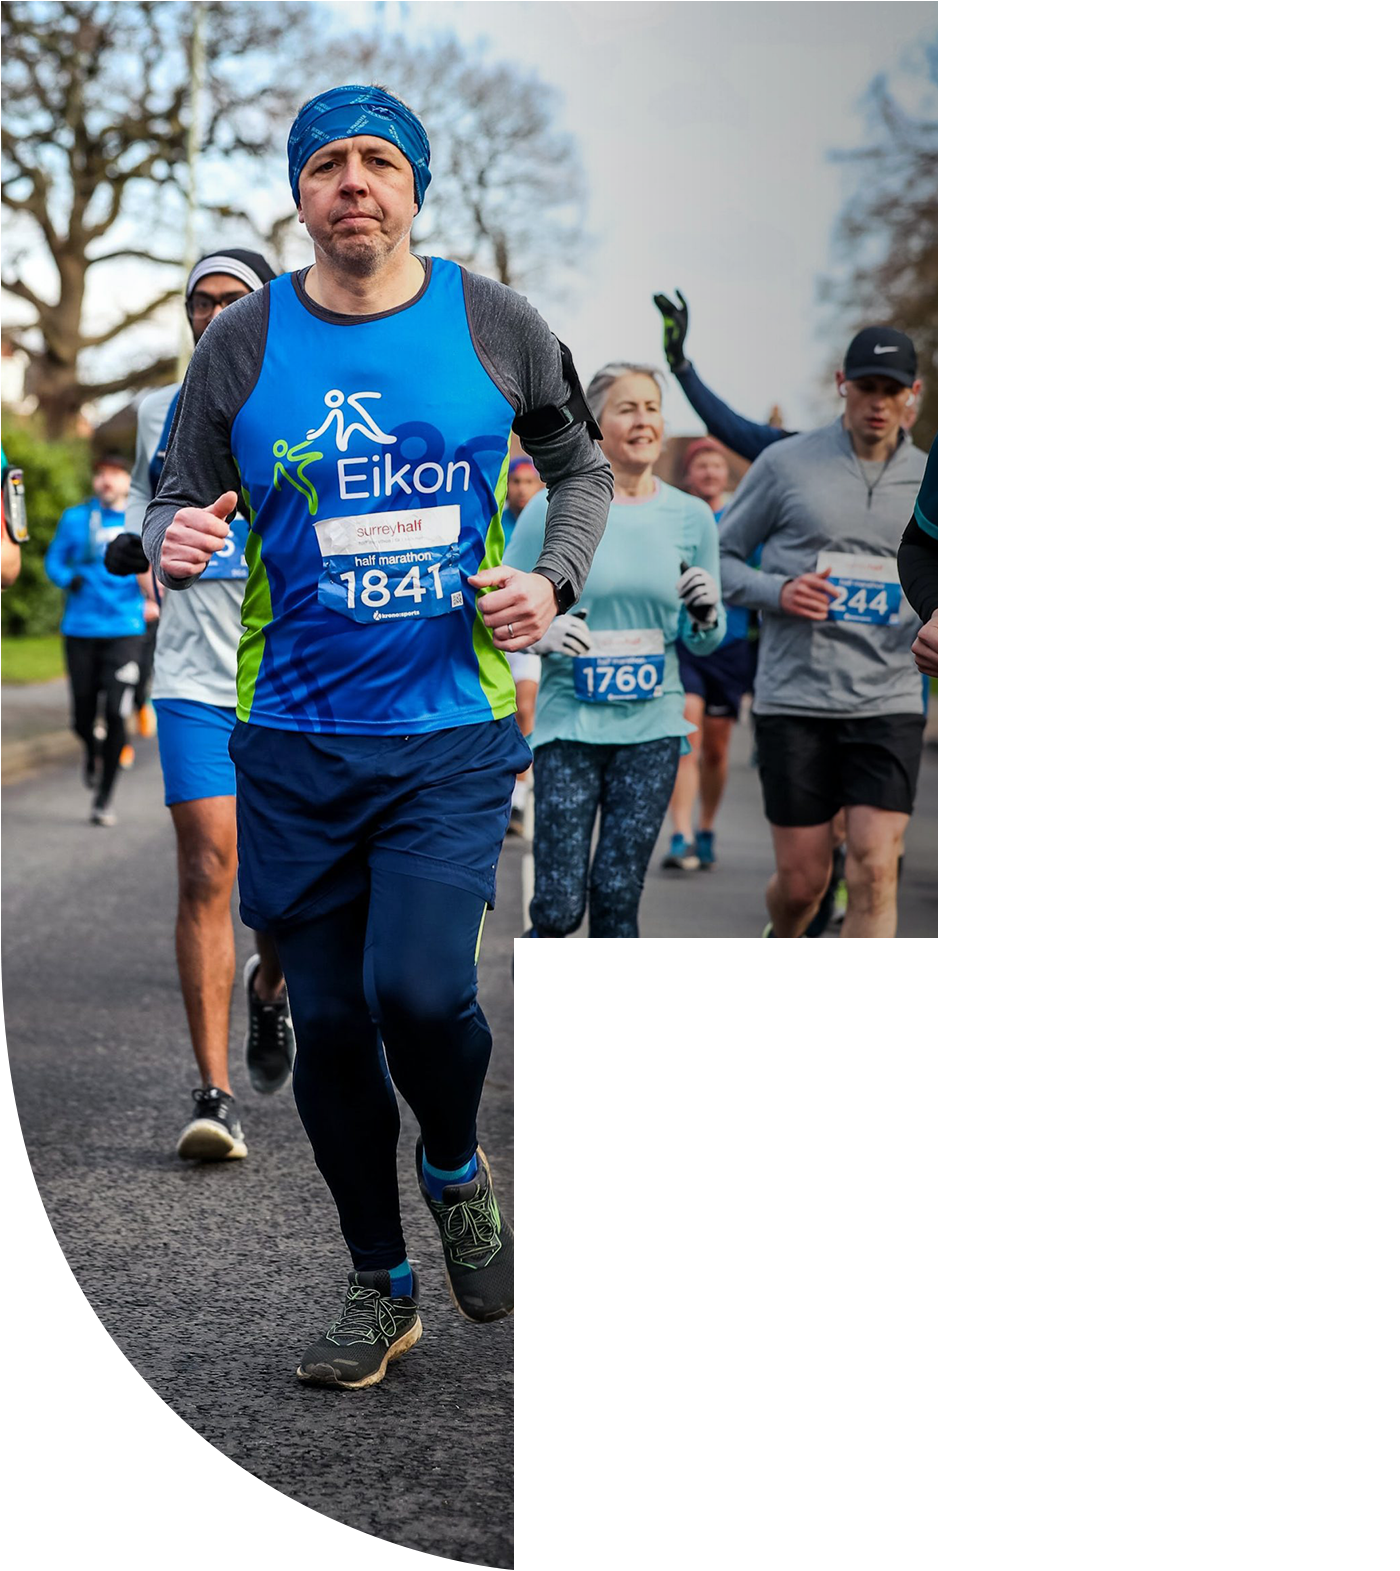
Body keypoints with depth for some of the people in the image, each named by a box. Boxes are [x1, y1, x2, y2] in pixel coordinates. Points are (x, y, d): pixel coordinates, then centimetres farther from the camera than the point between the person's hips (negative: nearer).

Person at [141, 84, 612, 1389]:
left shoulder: (493, 324, 1)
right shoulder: (243, 342, 1)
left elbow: (579, 463, 16)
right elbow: (182, 498, 8)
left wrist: (553, 579, -1)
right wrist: (174, 540, -16)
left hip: (452, 729, -2)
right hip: (295, 740, 2)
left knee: (419, 987, -18)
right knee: (330, 1021, 6)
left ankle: (456, 1171, 16)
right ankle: (380, 1290, 24)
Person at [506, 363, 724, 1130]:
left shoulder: (691, 516, 6)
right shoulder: (554, 510, -2)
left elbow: (704, 640, 12)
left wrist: (706, 611, -10)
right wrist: (540, 630, -19)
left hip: (652, 729, 2)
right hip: (569, 725, -2)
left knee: (618, 898, -1)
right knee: (562, 901, -7)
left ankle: (594, 1074, 11)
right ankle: (544, 937, 34)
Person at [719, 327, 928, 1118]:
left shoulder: (930, 480, 8)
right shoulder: (786, 464, 1)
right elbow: (718, 558, 7)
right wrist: (776, 592, -12)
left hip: (890, 703, 1)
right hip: (795, 699, -1)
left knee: (875, 870, -10)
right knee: (803, 878, 1)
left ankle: (842, 1055, -2)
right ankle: (785, 950, 39)